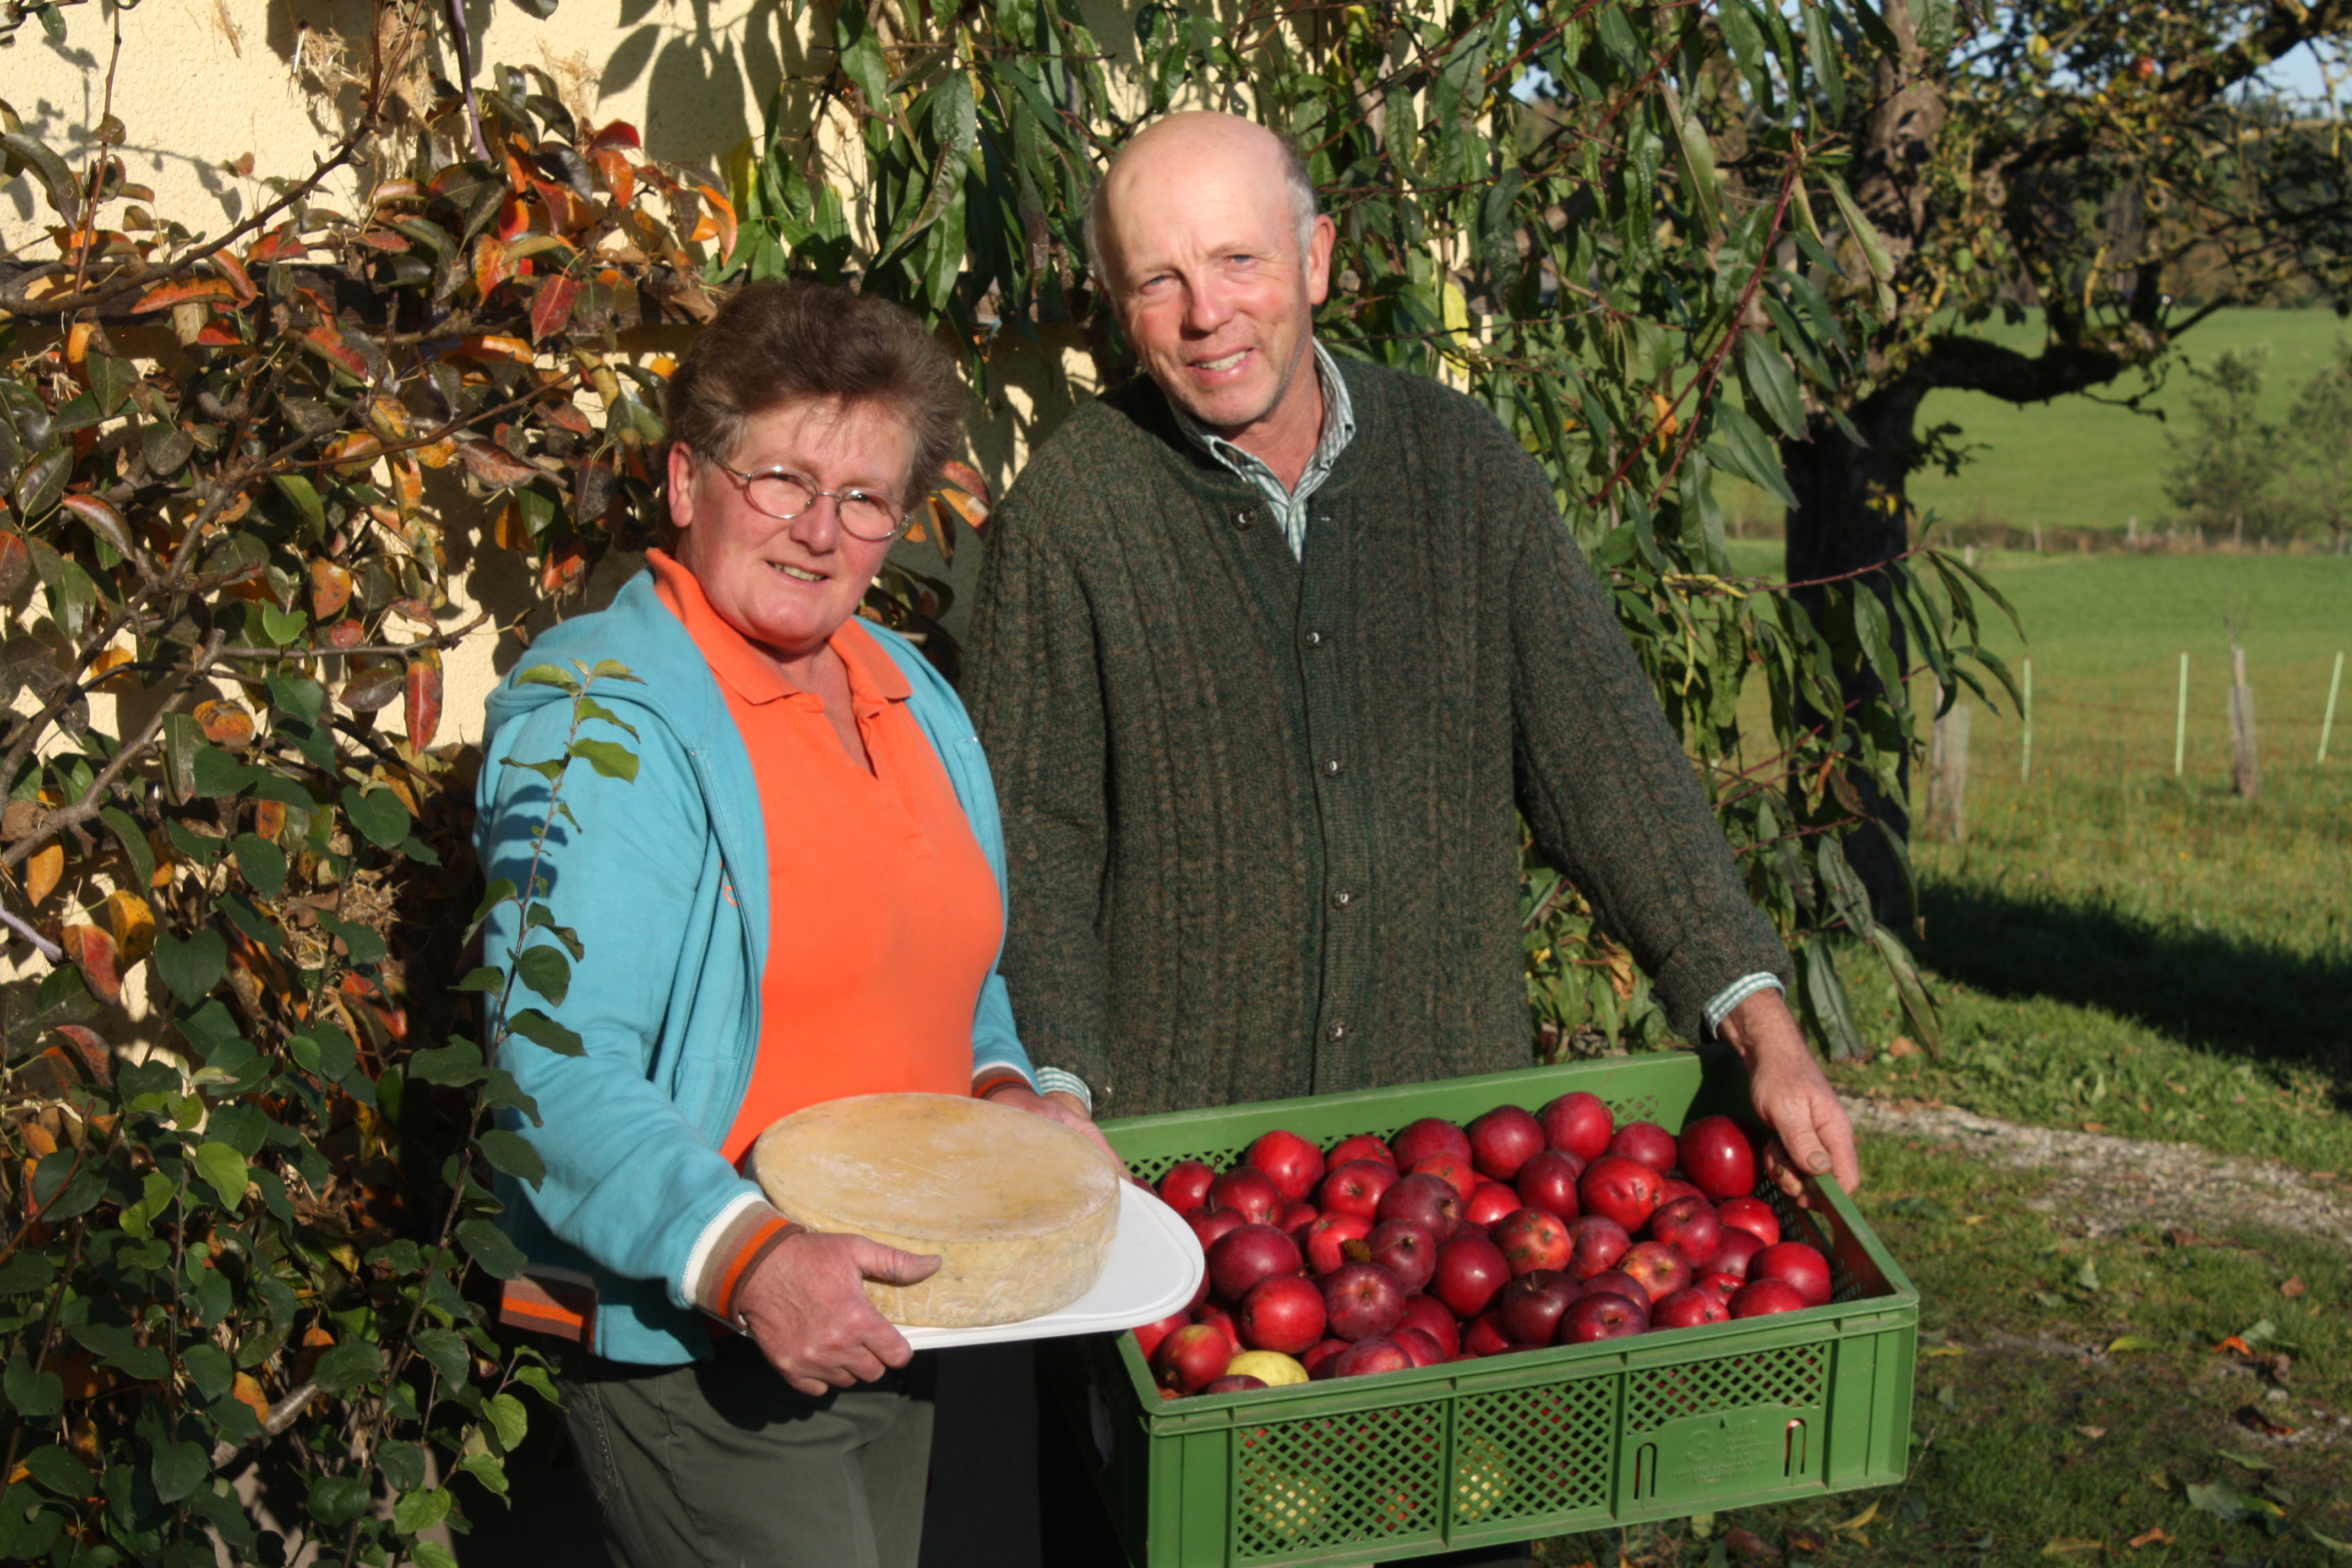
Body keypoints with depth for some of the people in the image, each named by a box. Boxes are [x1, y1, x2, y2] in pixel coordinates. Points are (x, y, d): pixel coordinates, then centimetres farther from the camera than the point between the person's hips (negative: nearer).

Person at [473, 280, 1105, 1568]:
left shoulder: (906, 691, 11)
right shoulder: (600, 723, -15)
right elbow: (562, 1072, -24)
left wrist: (999, 1090, 3)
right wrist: (744, 1258, -35)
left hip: (885, 1325, 8)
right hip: (694, 1352, -8)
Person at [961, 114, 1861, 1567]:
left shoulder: (1462, 462, 1)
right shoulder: (1073, 512, -7)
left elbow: (1604, 746, -2)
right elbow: (1032, 848, -7)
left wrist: (1759, 1018, -10)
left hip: (1454, 1117, 3)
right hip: (1179, 1136, -2)